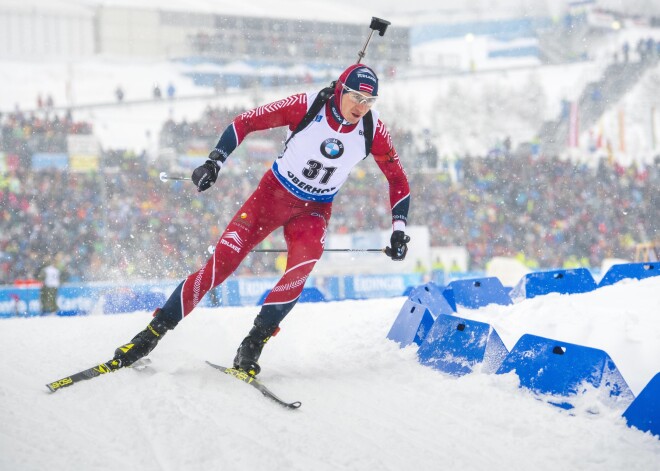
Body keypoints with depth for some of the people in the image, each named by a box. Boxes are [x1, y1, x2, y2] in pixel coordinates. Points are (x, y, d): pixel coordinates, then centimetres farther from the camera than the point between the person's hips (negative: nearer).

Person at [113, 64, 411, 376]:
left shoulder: (373, 131, -13)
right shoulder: (307, 107, -20)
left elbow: (398, 180, 1)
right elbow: (246, 122, -12)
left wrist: (399, 231, -5)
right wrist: (214, 162, -21)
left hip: (314, 210, 1)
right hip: (273, 193, -1)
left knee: (302, 267, -30)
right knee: (221, 263, -14)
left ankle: (252, 346, -20)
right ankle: (152, 333, -5)